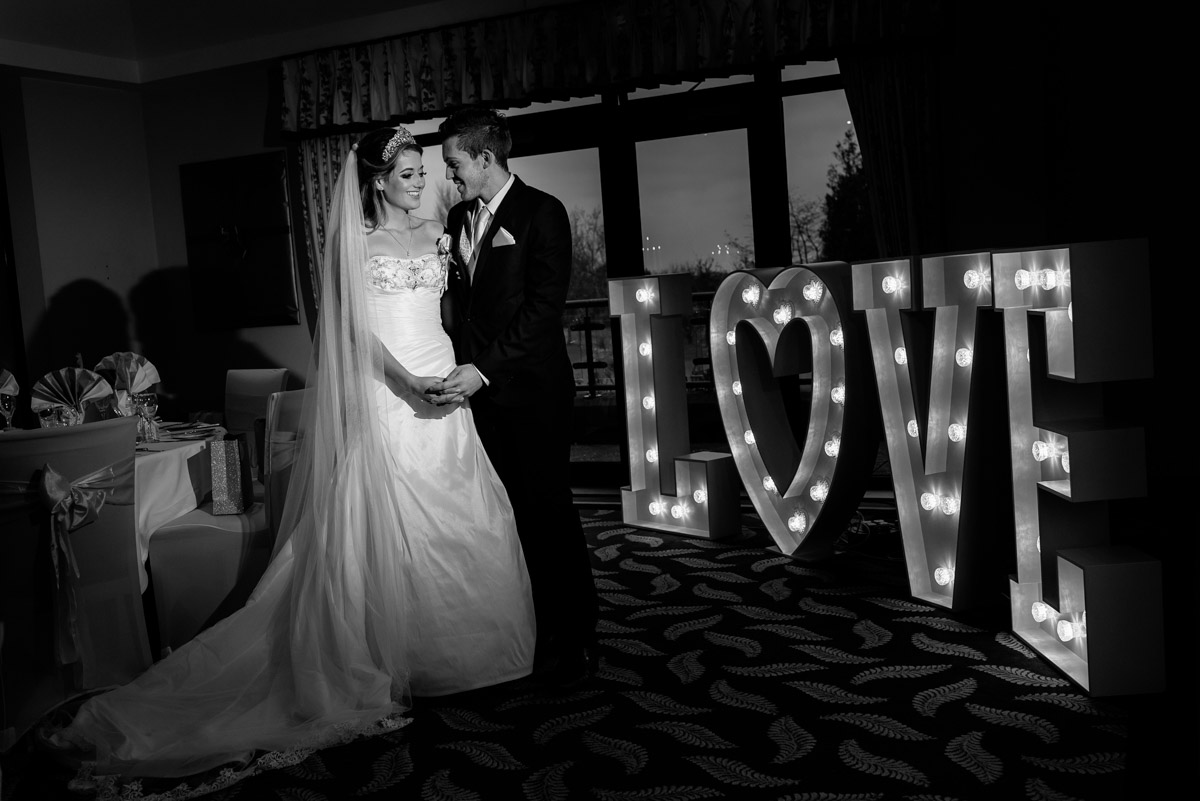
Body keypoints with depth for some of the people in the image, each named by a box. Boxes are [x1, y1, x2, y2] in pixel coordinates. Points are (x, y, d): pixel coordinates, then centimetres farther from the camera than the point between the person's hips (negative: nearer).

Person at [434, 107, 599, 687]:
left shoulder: (541, 213, -7)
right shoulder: (458, 219, 14)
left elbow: (544, 307, -16)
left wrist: (483, 370, -21)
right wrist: (460, 366, 2)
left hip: (531, 393, -6)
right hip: (479, 390, 6)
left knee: (549, 514, 2)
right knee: (509, 516, 9)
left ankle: (574, 644, 16)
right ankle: (529, 633, 20)